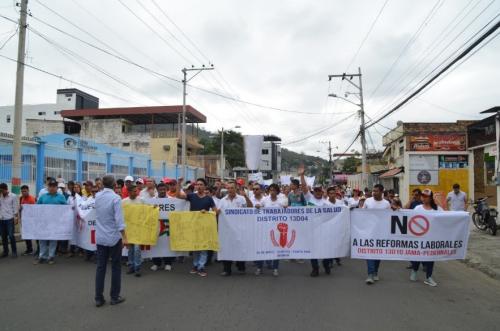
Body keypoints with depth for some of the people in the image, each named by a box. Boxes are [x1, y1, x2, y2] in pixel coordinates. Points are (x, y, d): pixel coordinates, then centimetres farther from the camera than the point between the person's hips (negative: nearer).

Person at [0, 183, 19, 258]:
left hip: (9, 219, -4)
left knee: (11, 236, -3)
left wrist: (16, 218, -9)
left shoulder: (13, 196, -3)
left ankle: (14, 252, 7)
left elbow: (16, 208, -3)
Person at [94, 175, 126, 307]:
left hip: (100, 237, 5)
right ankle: (114, 297, 13)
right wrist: (124, 237, -17)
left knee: (100, 267, 9)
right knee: (116, 267, 6)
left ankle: (98, 298, 13)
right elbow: (119, 219, -20)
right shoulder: (115, 198, -15)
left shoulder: (97, 196, 3)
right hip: (114, 237, -5)